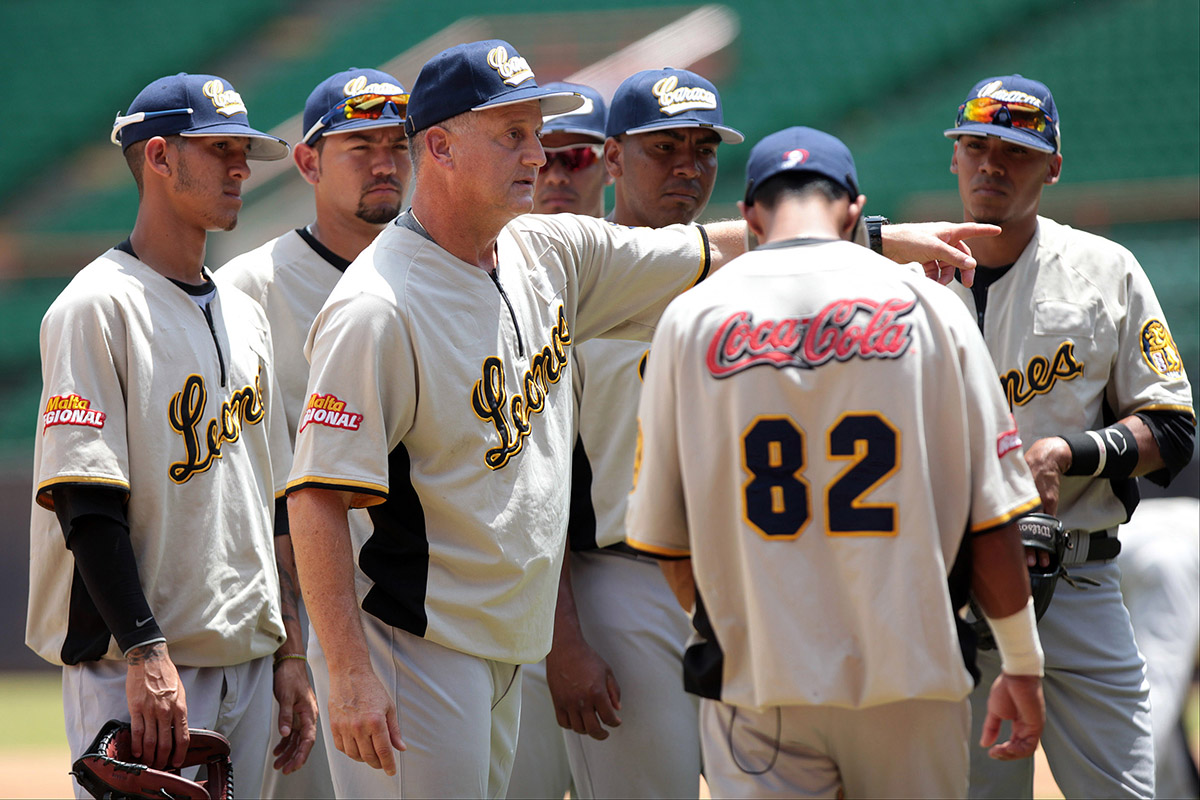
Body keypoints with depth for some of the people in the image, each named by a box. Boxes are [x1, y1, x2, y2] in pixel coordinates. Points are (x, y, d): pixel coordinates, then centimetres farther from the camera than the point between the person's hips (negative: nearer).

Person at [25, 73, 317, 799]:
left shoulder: (246, 315, 16)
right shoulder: (98, 308, -8)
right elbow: (87, 502, -16)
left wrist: (291, 653, 14)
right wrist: (146, 653, -23)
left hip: (247, 658, 7)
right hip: (134, 662, -7)